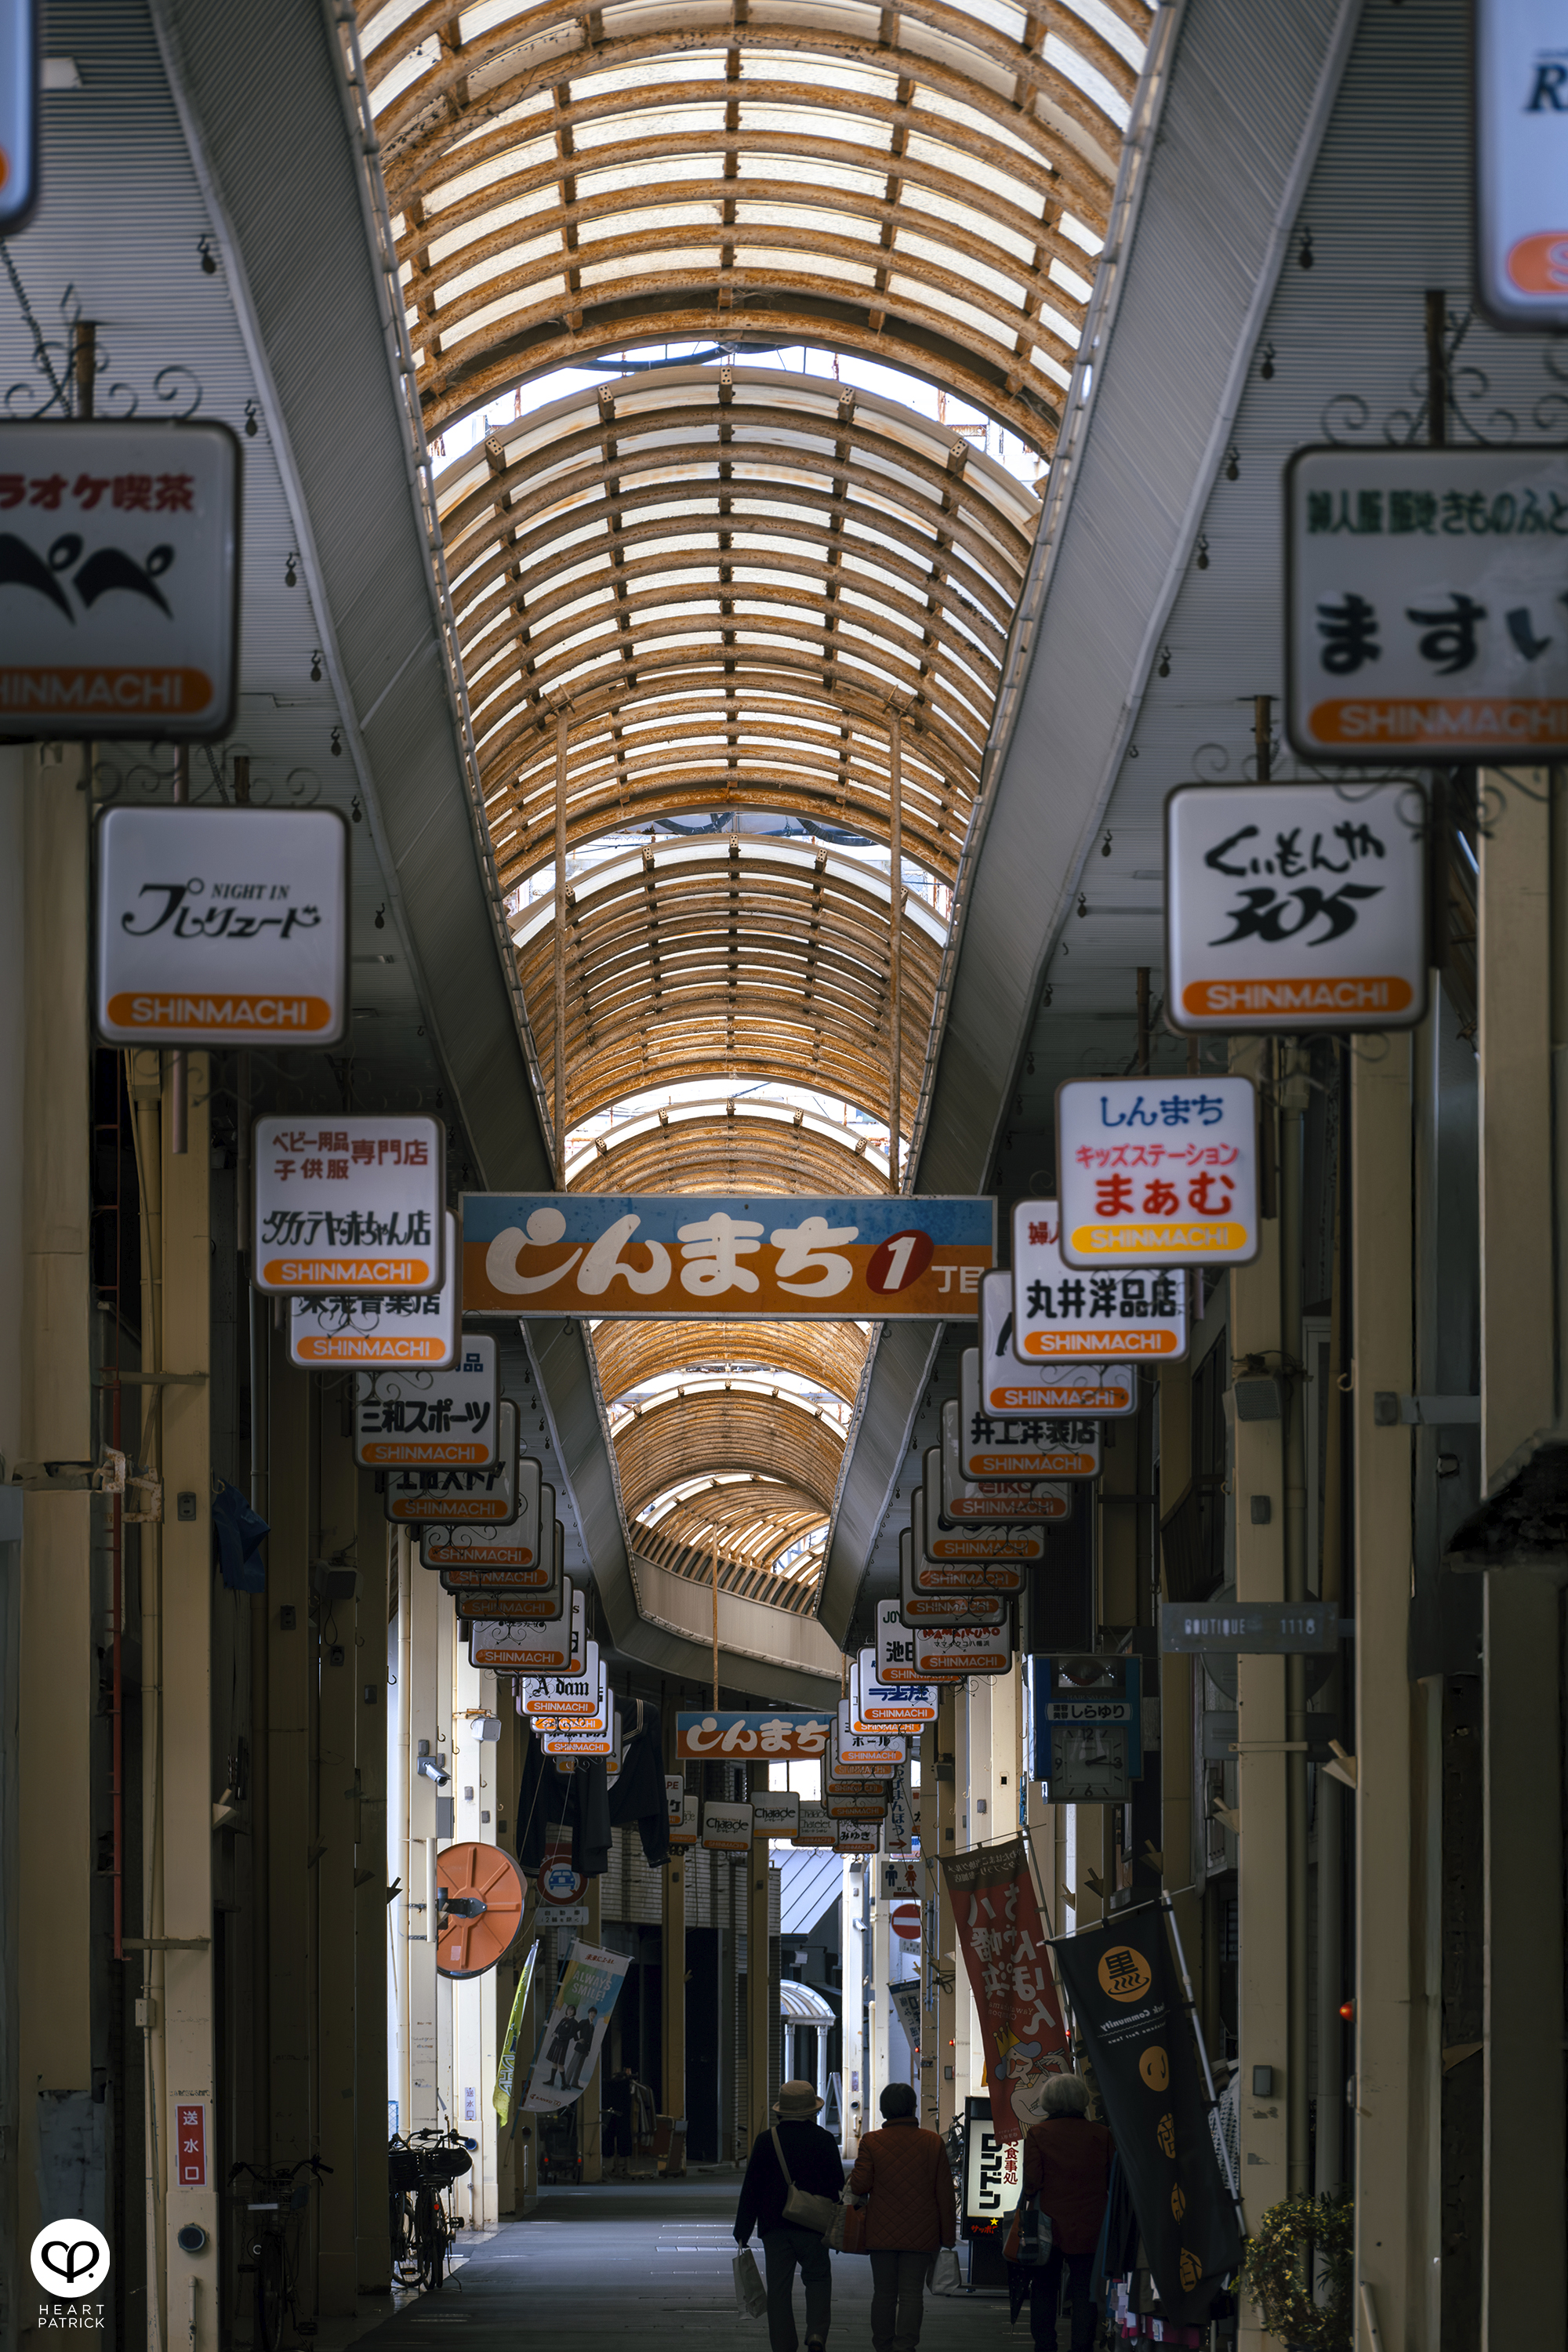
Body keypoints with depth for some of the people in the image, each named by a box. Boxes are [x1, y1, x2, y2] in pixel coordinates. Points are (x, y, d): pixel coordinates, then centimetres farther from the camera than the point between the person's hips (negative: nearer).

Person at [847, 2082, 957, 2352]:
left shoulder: (871, 2142, -6)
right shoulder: (933, 2142, -2)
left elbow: (860, 2185, -9)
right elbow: (944, 2192, 0)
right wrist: (948, 2235, 6)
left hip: (882, 2235, 0)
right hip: (920, 2235, 0)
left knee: (884, 2294, 10)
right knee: (912, 2294, 0)